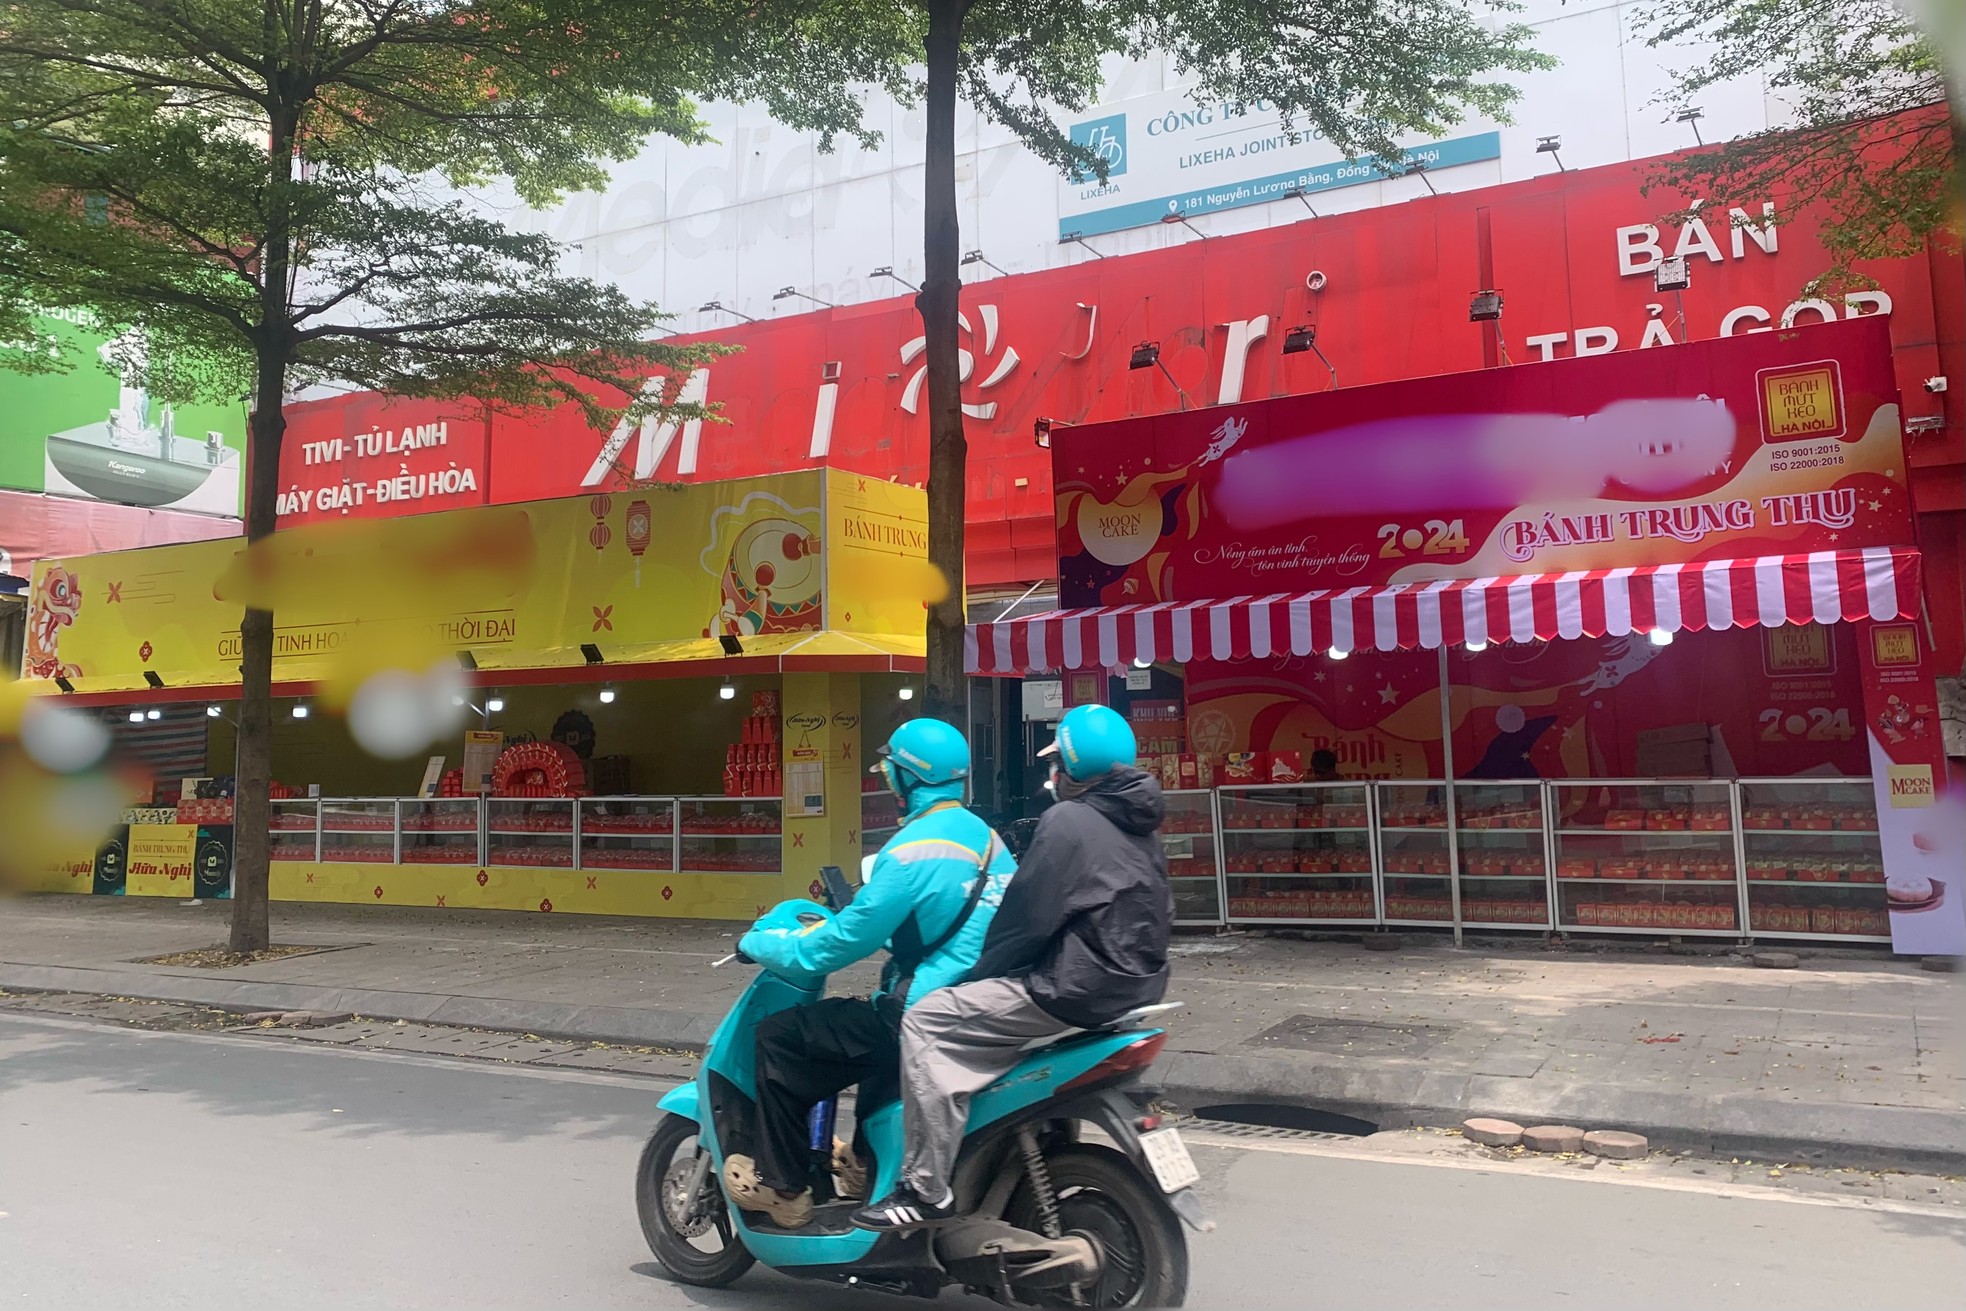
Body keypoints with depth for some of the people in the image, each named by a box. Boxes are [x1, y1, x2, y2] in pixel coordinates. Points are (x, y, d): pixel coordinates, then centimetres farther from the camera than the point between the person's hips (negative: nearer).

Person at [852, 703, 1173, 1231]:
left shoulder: (1068, 820, -13)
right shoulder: (1138, 824, 15)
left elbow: (1028, 913, -15)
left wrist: (980, 972, 2)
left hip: (1080, 984, -10)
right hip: (1137, 978, 10)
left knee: (927, 1023, -8)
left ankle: (927, 1190, -8)